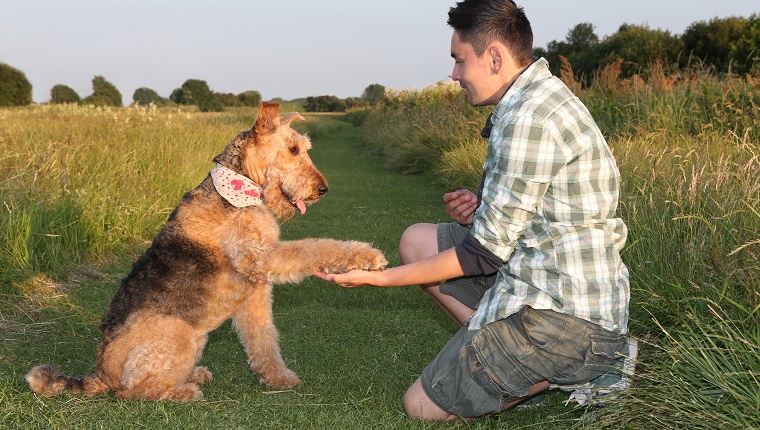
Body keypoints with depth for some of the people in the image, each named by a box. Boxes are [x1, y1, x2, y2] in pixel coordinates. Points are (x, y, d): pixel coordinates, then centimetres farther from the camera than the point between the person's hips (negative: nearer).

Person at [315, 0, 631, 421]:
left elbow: (486, 252, -18)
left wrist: (376, 278, -11)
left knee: (421, 404, 2)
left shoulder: (526, 117, -21)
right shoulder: (545, 96, 11)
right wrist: (482, 209, 1)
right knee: (417, 240, 13)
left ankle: (566, 370, -1)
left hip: (563, 320, -10)